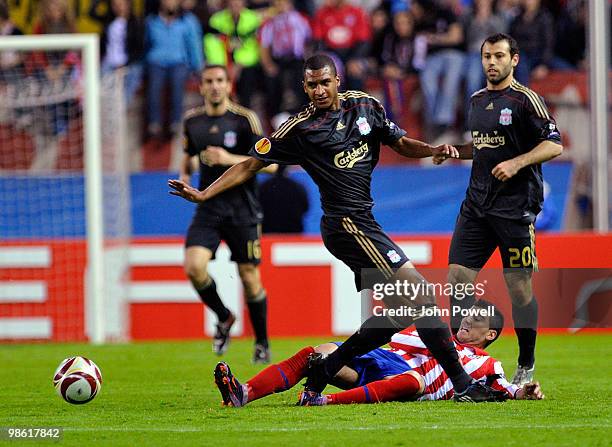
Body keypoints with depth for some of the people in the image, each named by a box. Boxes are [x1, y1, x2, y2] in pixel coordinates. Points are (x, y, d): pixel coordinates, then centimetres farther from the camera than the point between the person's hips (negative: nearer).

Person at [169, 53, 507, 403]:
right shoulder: (299, 129, -5)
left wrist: (434, 150, -2)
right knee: (419, 292, -14)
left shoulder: (365, 106, 10)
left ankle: (319, 377, 11)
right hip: (347, 224, -8)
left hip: (363, 223, 8)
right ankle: (463, 385, -11)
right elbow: (251, 165, 1)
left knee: (401, 312, 7)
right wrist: (203, 194, -7)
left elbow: (400, 143, 19)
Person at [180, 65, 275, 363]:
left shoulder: (245, 119, -7)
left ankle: (262, 344, 21)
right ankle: (223, 318, 9)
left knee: (249, 278, 1)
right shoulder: (192, 120, 6)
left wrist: (230, 159, -21)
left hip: (242, 209, -3)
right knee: (194, 266, -18)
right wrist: (184, 174, 5)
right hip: (208, 207, 3)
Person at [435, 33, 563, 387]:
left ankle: (527, 367, 7)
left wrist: (517, 162, -22)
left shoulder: (525, 100, -6)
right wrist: (453, 151, 10)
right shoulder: (478, 100, 15)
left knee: (520, 286, -4)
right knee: (458, 276, 0)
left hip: (515, 207, -7)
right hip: (477, 204, 7)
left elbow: (554, 144, -11)